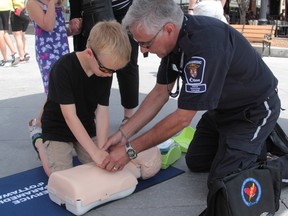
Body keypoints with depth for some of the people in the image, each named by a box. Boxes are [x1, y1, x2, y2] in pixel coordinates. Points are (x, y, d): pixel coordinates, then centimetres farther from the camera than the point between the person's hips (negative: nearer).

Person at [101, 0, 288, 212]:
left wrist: (131, 149, -23)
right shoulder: (175, 38, -9)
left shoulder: (204, 45, -38)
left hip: (255, 109, -8)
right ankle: (260, 141, 27)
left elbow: (182, 118, -32)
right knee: (195, 163, 15)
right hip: (222, 106, 9)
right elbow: (160, 93, -1)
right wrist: (123, 134, -6)